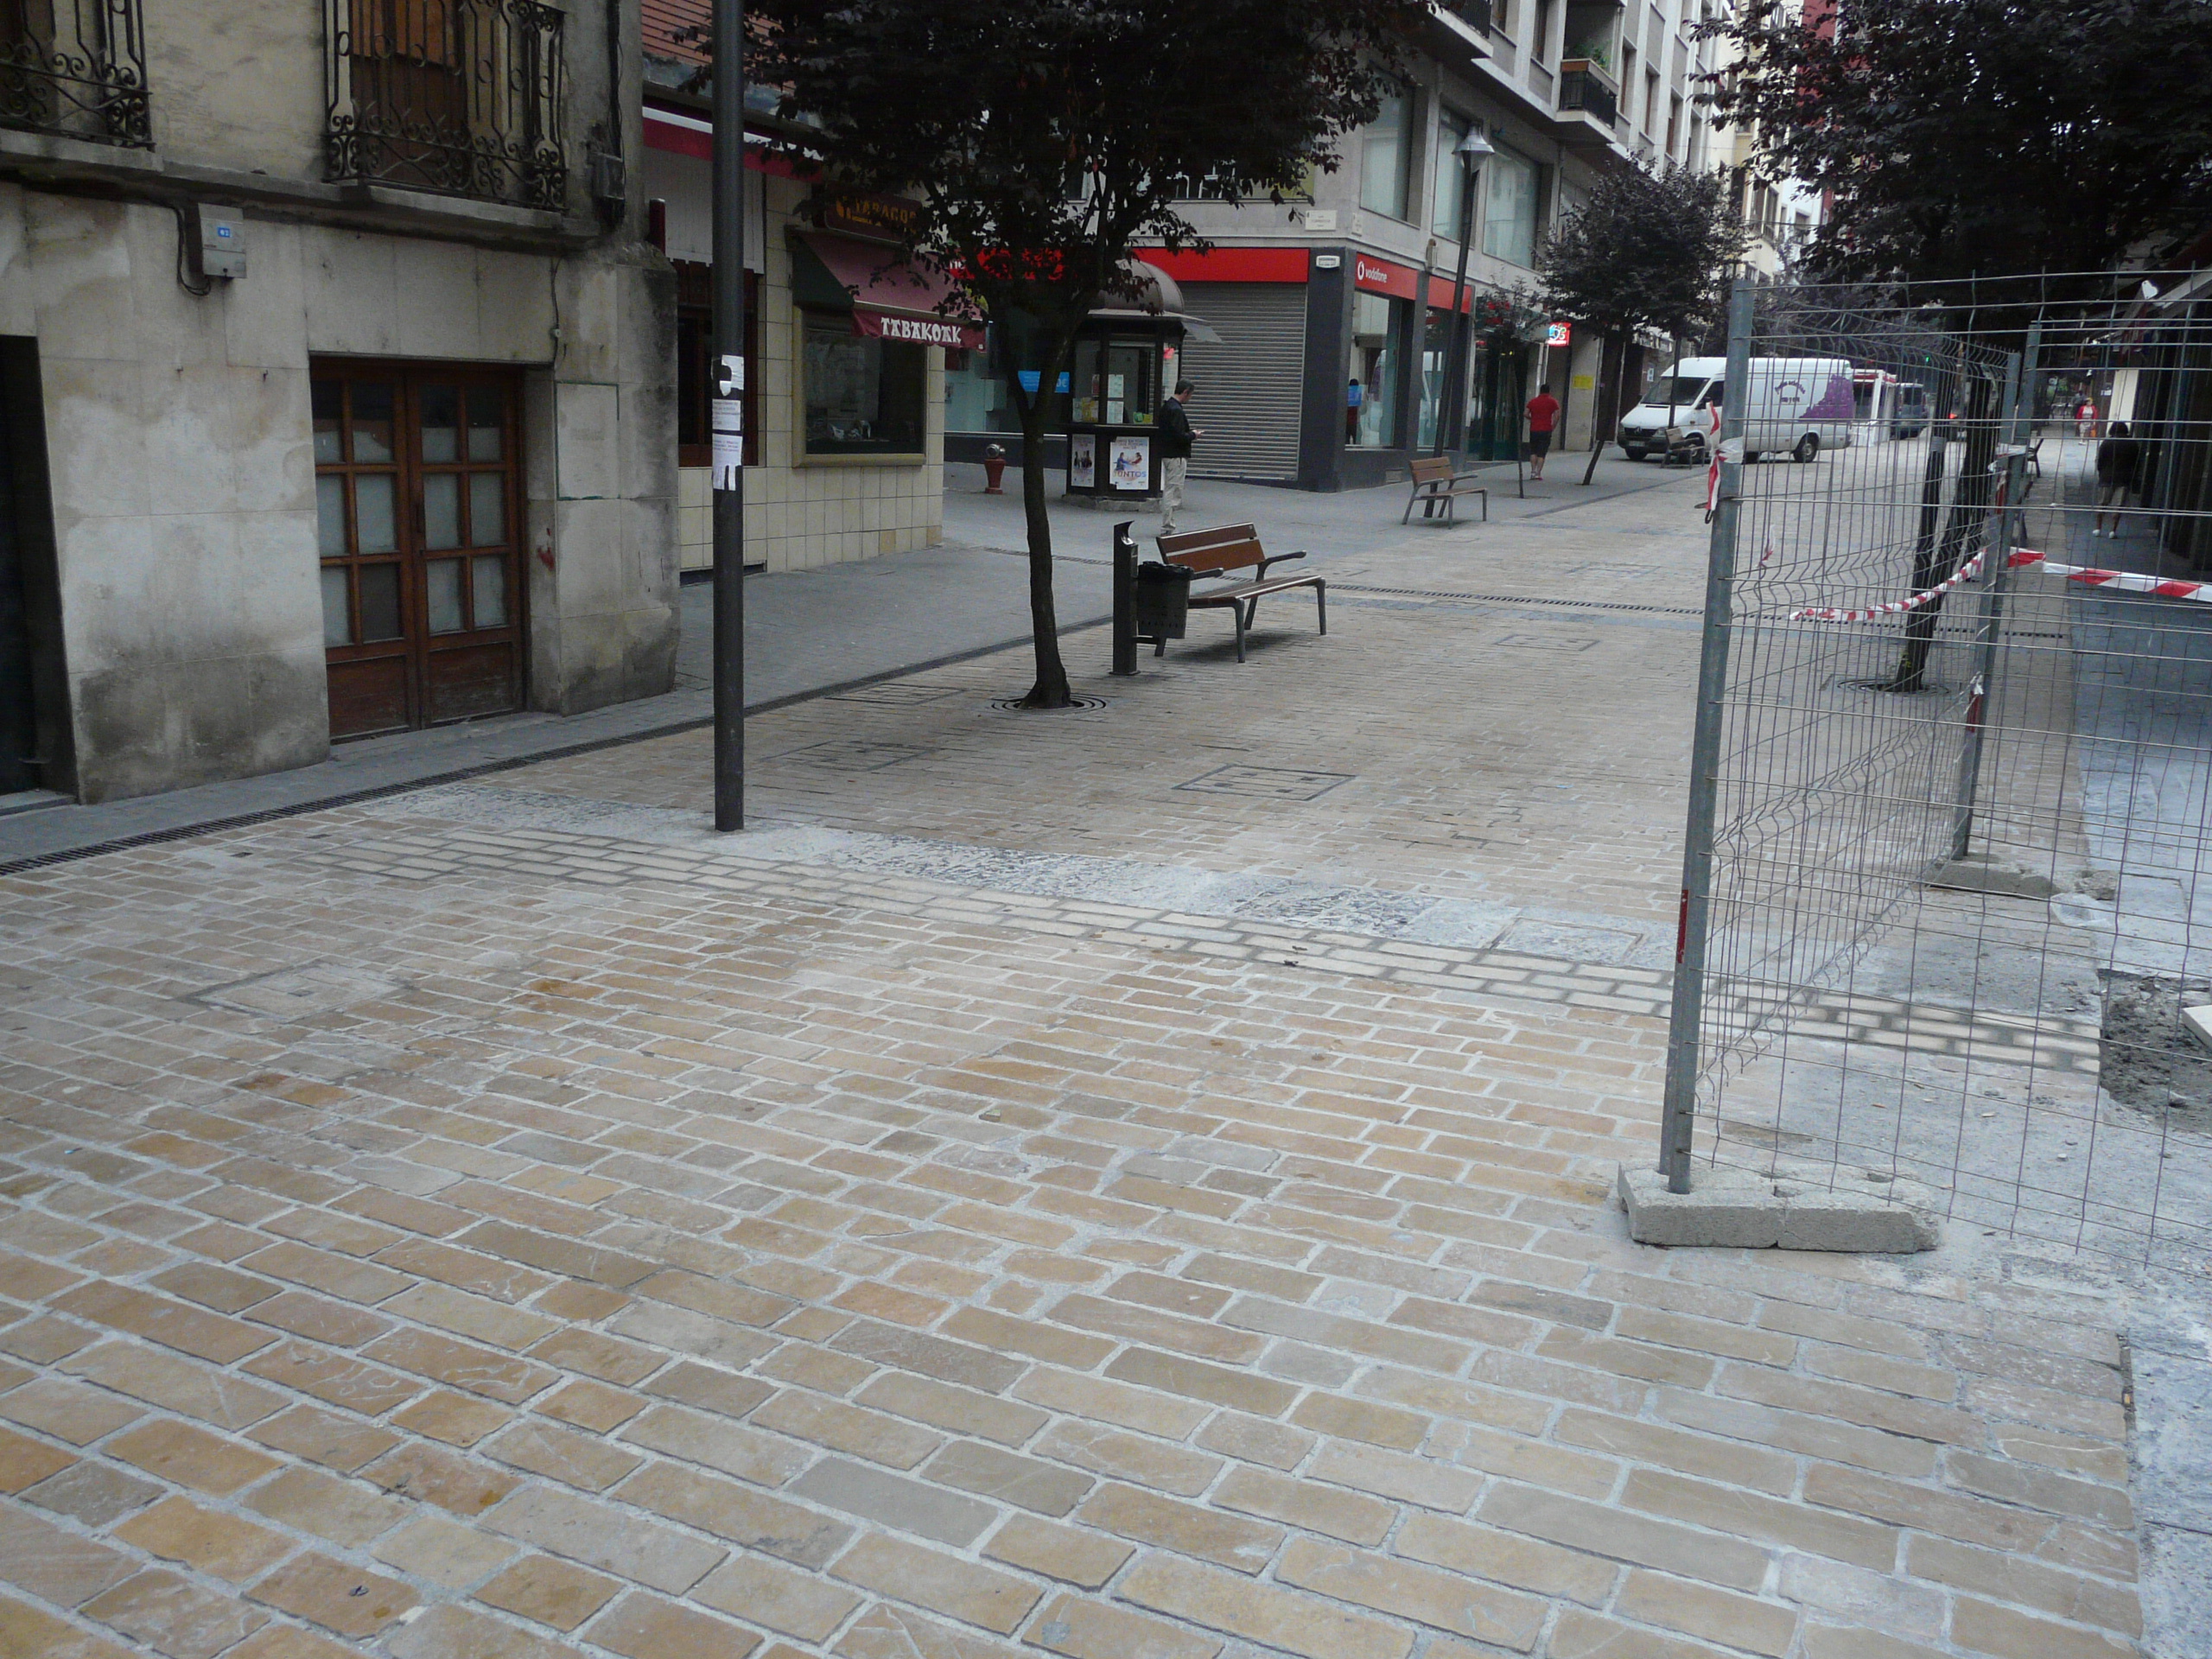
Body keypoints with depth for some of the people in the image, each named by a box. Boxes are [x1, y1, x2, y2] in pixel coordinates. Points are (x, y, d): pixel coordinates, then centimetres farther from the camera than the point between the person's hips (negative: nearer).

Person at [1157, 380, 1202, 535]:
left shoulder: (1166, 407, 12)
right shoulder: (1176, 410, -18)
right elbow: (1179, 436, -24)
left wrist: (1189, 432, 14)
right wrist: (1193, 435, -6)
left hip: (1166, 454, 10)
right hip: (1176, 456, -10)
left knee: (1168, 491, 14)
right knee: (1173, 492, -6)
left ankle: (1168, 526, 19)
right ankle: (1167, 528, -4)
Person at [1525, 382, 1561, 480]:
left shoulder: (1533, 401, 6)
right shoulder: (1552, 402, 0)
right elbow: (1557, 416, -8)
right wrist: (1553, 427, 3)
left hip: (1534, 430, 2)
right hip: (1546, 430, -2)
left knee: (1533, 451, 16)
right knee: (1542, 453, 0)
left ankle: (1533, 471, 7)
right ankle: (1538, 473, -6)